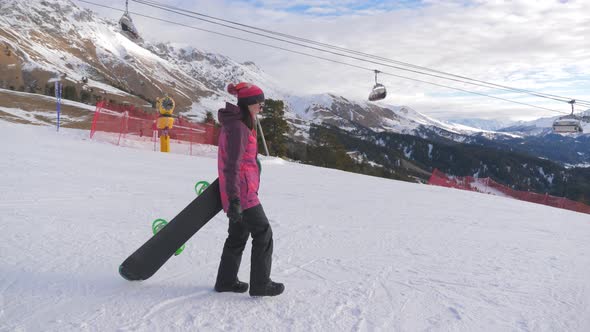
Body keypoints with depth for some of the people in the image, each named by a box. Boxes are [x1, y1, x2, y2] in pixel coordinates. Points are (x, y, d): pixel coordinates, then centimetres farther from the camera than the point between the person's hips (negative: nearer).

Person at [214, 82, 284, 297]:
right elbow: (232, 166, -23)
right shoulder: (238, 128, -18)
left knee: (239, 235, 18)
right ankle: (260, 285, 10)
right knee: (263, 234, 0)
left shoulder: (236, 124, 14)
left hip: (239, 192, 10)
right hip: (243, 193, -10)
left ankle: (226, 281, 29)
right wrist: (234, 200, -26)